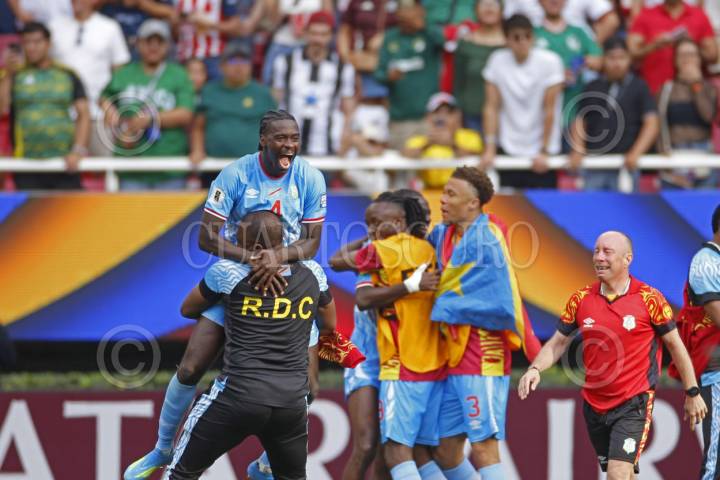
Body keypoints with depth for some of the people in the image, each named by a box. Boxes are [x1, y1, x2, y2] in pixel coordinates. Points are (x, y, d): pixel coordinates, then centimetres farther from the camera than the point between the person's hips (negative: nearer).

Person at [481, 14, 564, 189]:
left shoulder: (550, 61, -10)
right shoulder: (497, 61, -2)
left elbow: (550, 110, -9)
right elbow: (491, 107, -1)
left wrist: (544, 151, -9)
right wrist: (489, 148, -6)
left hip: (541, 155, -2)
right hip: (509, 151, 2)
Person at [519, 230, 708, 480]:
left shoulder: (649, 299, -8)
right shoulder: (580, 299, 2)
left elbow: (675, 345, 0)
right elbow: (558, 342, 9)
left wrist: (692, 393, 2)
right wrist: (535, 369, -10)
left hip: (634, 403, -5)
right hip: (594, 403, 5)